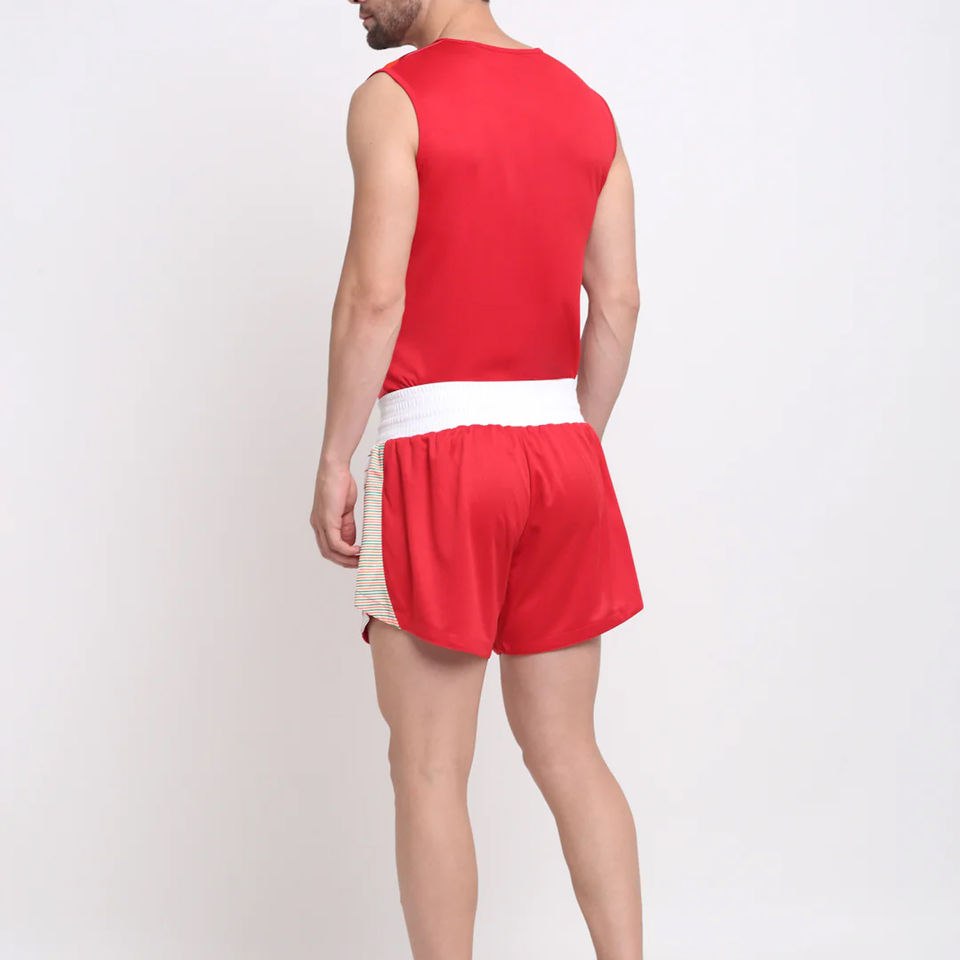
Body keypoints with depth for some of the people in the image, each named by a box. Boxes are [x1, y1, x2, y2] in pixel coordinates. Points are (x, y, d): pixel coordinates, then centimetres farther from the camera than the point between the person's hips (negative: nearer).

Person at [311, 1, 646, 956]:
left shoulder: (393, 98, -6)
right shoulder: (586, 106, 12)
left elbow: (375, 293, -15)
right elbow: (617, 303, 9)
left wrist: (334, 459, -8)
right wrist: (573, 449, 16)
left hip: (438, 448, -6)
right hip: (559, 448, 6)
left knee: (430, 770, 3)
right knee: (566, 750, 14)